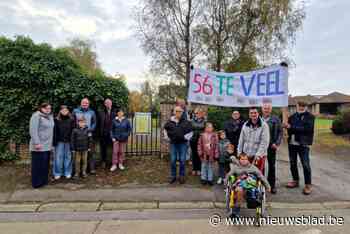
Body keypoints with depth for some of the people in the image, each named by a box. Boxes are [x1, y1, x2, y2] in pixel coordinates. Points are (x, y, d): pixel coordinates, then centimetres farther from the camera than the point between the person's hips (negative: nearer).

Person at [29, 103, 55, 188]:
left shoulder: (50, 116, 14)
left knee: (45, 164, 13)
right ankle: (37, 183, 13)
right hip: (39, 146, -8)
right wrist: (36, 143, -21)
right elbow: (33, 130, -17)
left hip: (47, 145, 8)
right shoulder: (36, 116, -10)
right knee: (38, 164, 1)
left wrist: (51, 143, 17)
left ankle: (44, 180, 24)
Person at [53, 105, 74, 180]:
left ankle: (67, 173, 20)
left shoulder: (71, 120, 2)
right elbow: (54, 132, -1)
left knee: (68, 157, 9)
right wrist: (54, 141, -6)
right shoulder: (57, 120, 0)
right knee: (58, 157, 4)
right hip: (59, 141, -1)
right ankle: (57, 173, 17)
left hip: (68, 141, 1)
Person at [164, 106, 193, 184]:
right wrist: (167, 137, 10)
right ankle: (173, 176, 21)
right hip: (173, 143, 2)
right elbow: (165, 130, 20)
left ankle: (182, 176, 19)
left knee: (182, 160, 5)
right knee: (173, 160, 7)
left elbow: (190, 131, 7)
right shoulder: (170, 122, 2)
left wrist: (186, 137, -1)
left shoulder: (186, 122, -3)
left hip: (183, 143, -1)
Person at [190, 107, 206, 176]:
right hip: (193, 140, 2)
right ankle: (194, 169, 23)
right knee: (194, 154, 9)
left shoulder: (204, 121, -2)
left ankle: (199, 169, 19)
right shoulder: (192, 121, 2)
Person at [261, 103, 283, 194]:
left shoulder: (276, 119, 2)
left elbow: (280, 132, 1)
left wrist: (277, 143, -8)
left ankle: (272, 185, 23)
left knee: (272, 166, 9)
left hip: (271, 146, 0)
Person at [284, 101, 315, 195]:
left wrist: (292, 127, -19)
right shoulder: (292, 116, 10)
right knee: (292, 163, 14)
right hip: (292, 143, 5)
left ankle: (308, 185, 13)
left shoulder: (310, 116, -2)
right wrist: (287, 127, -21)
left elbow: (307, 128, -16)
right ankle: (295, 181, 30)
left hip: (303, 144, -4)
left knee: (306, 165, -1)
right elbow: (289, 129, 3)